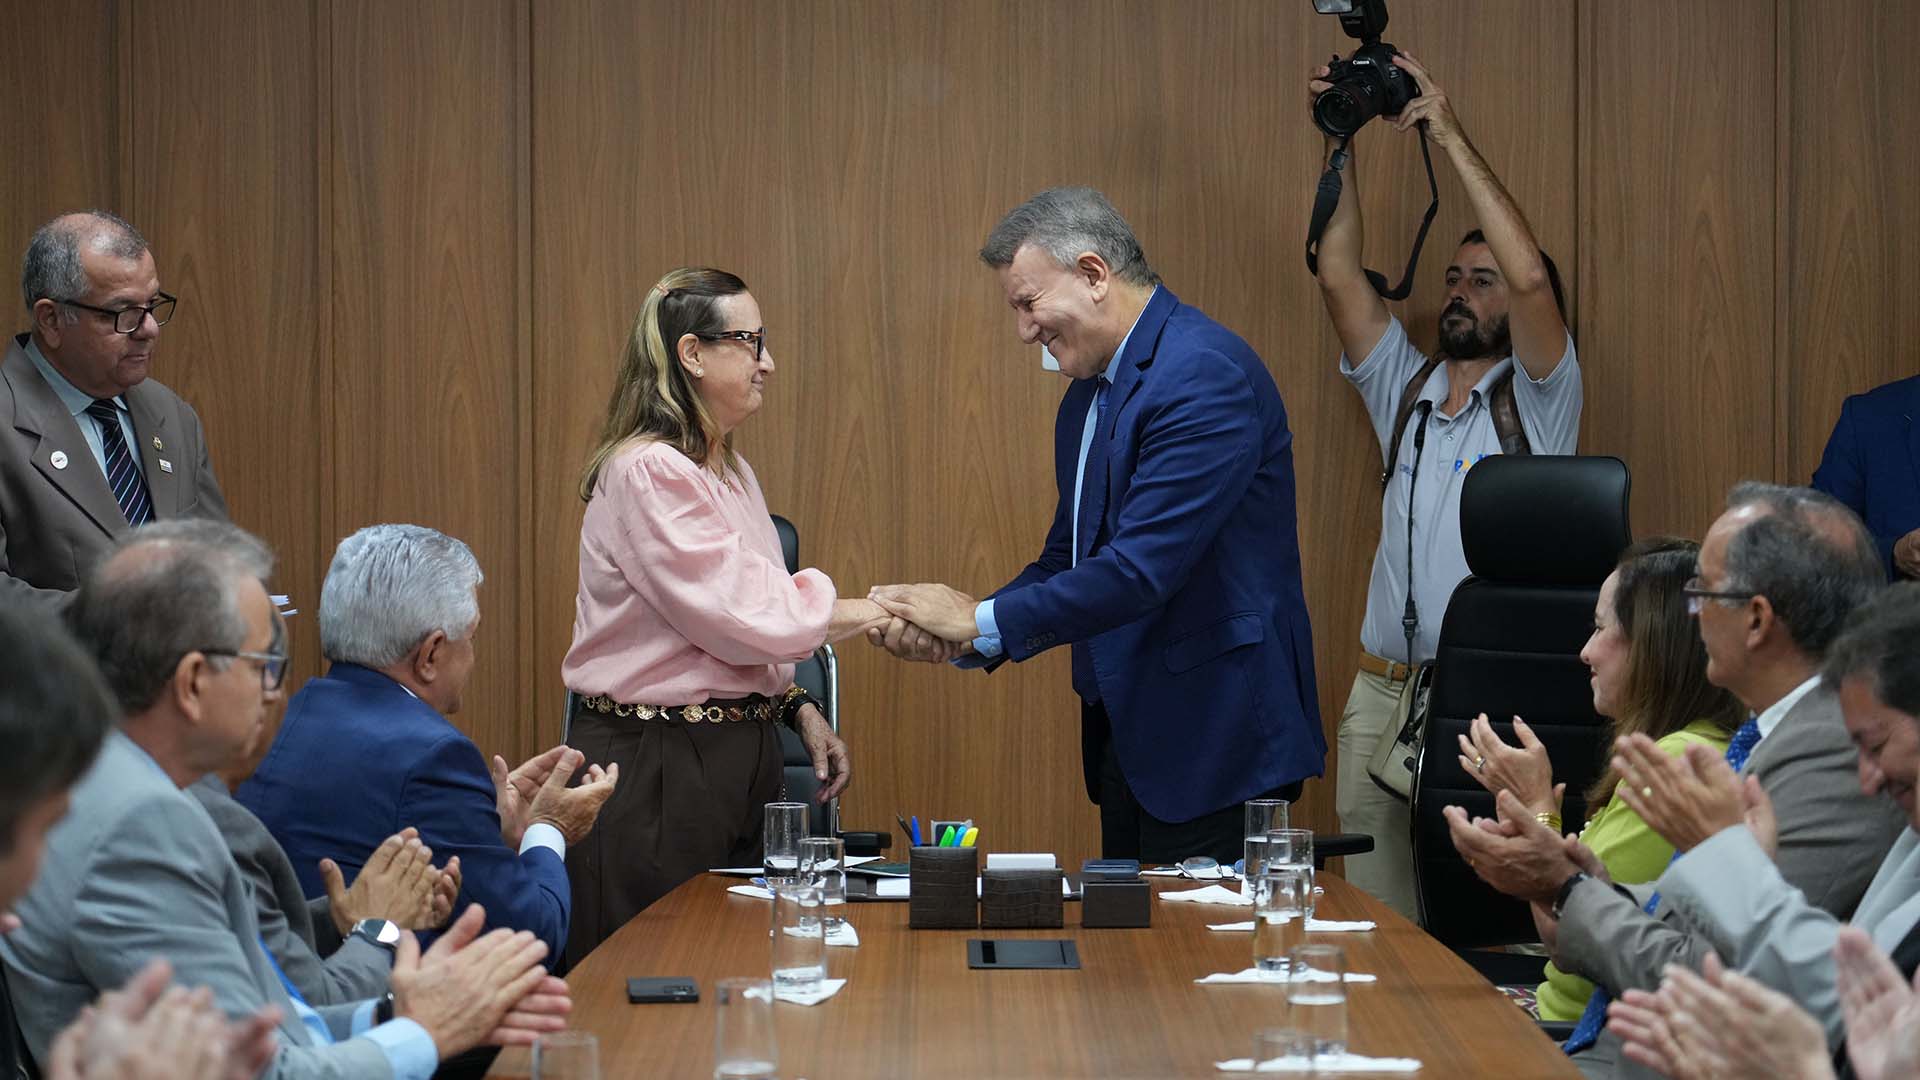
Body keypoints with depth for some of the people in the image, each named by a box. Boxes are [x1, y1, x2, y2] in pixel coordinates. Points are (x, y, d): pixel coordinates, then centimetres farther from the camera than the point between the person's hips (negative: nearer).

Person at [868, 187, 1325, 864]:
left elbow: (1142, 568, -24)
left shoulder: (1206, 374, -18)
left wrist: (983, 620, -17)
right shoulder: (1087, 395, 14)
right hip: (1127, 729, 9)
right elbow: (1066, 558, 17)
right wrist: (961, 636, -2)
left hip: (1214, 739, -9)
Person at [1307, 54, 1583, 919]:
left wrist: (1453, 139, -11)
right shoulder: (1406, 390, 19)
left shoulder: (1537, 398, 4)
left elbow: (1532, 276, -13)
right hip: (1385, 687, 5)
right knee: (1372, 904, 0)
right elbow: (1338, 278, 10)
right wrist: (1340, 147, 3)